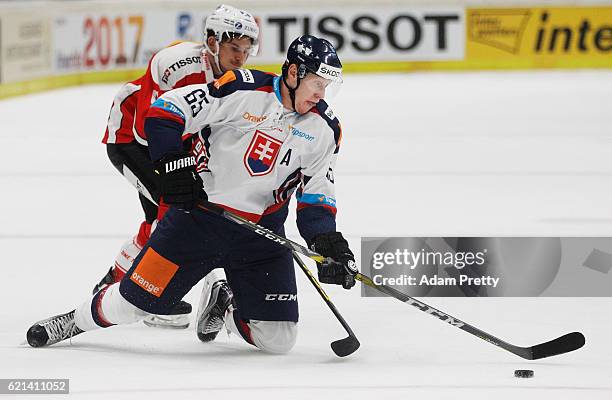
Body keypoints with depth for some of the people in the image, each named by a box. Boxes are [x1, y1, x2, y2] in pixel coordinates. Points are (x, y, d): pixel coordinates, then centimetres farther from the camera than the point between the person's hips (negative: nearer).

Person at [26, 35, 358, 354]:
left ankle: (227, 307, 28)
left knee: (278, 340, -4)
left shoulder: (324, 130, 0)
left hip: (262, 233, 3)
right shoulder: (244, 90, -13)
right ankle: (76, 320, 30)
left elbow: (317, 193, 5)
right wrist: (172, 163, -23)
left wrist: (327, 240, -11)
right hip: (199, 216, -3)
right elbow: (165, 111, -13)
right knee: (134, 301, -2)